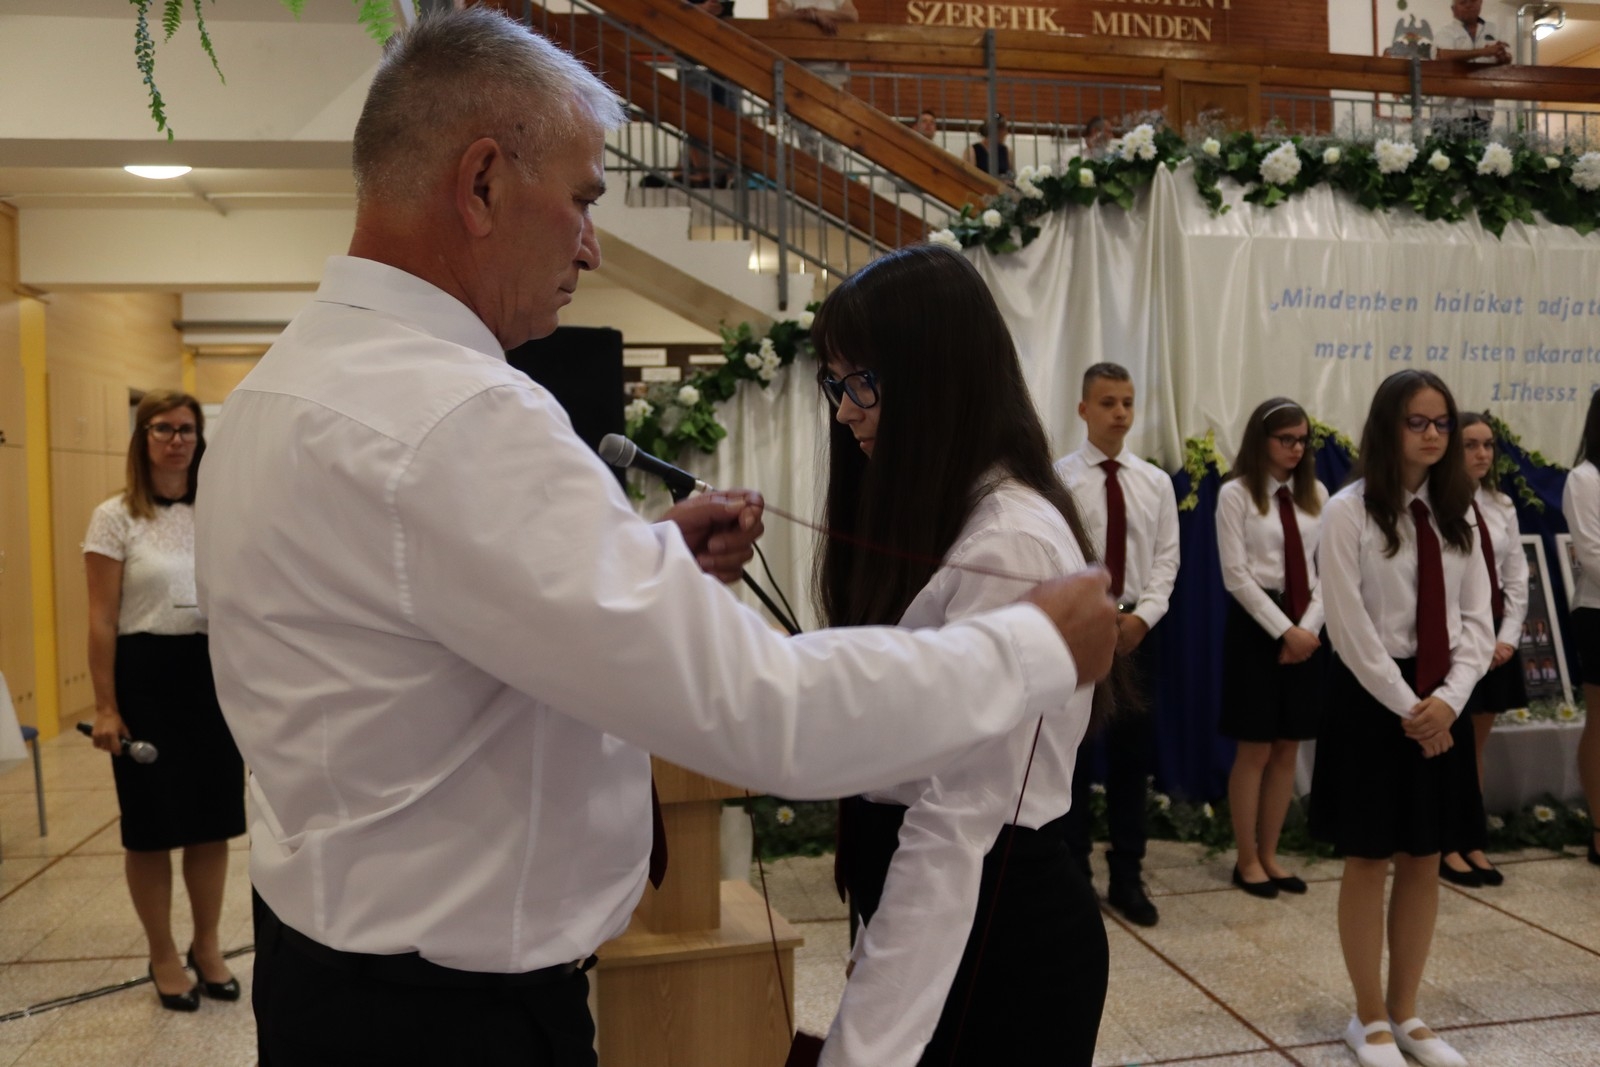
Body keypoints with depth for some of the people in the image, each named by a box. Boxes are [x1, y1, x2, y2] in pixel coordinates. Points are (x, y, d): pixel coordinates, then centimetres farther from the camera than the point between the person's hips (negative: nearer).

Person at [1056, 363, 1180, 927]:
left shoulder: (1156, 482, 8)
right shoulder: (1058, 478, -4)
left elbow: (1166, 557, 5)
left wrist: (1141, 616, -8)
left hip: (1137, 628, 4)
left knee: (1133, 752, 9)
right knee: (1074, 750, 4)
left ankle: (1127, 876, 21)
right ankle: (1072, 871, 17)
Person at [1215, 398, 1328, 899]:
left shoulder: (1316, 494, 9)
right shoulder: (1236, 494, -5)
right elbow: (1236, 575, -10)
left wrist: (1308, 627, -8)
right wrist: (1284, 630, -15)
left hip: (1306, 626, 5)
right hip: (1256, 623, -5)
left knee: (1288, 750, 9)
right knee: (1255, 750, 0)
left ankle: (1269, 856, 22)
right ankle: (1247, 860, 14)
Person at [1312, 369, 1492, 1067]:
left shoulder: (1457, 514, 9)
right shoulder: (1348, 511, -8)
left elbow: (1476, 618, 5)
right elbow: (1349, 627, -13)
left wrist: (1449, 698, -10)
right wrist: (1407, 706, -14)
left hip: (1442, 702, 5)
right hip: (1372, 698, -5)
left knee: (1425, 862, 11)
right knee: (1369, 861, 4)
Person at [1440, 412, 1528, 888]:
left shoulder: (1502, 507, 10)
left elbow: (1516, 577, 9)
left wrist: (1507, 636, -3)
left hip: (1495, 637, 6)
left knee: (1475, 747, 12)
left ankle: (1472, 845, 20)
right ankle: (1450, 847, 13)